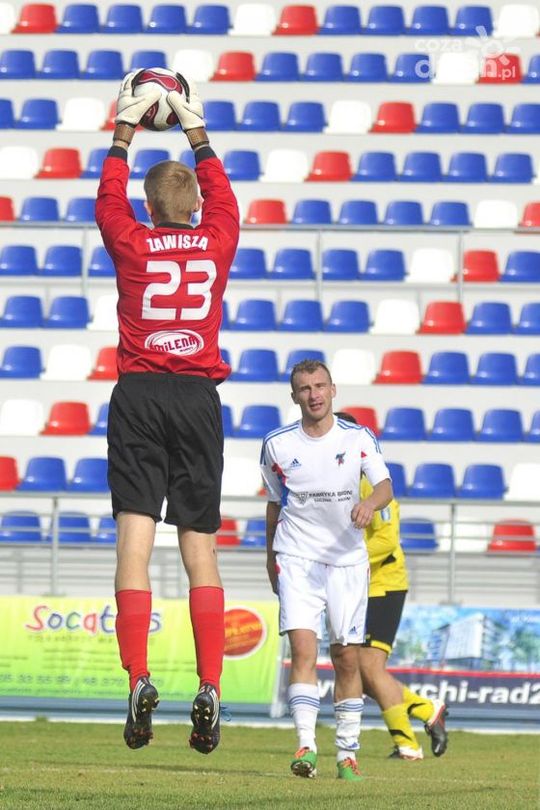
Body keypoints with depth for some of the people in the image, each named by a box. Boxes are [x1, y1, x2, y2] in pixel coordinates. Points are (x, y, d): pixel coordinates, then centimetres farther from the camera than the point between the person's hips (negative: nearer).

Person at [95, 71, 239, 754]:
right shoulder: (217, 242, 4)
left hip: (139, 394, -2)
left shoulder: (132, 244, 0)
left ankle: (138, 679, -19)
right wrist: (196, 129, 35)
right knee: (200, 550, 3)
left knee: (134, 540, -6)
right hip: (199, 398, 2)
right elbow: (221, 194, 24)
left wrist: (126, 130, 30)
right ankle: (209, 688, -6)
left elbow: (108, 197, 18)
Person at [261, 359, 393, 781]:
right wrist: (271, 557, 21)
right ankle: (306, 746, -24)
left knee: (348, 658, 3)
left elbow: (385, 484, -14)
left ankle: (348, 751, 15)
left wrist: (370, 503, -37)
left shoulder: (359, 438, -2)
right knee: (303, 649, -17)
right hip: (297, 559, -1)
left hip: (348, 560, 1)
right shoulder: (277, 445, 1)